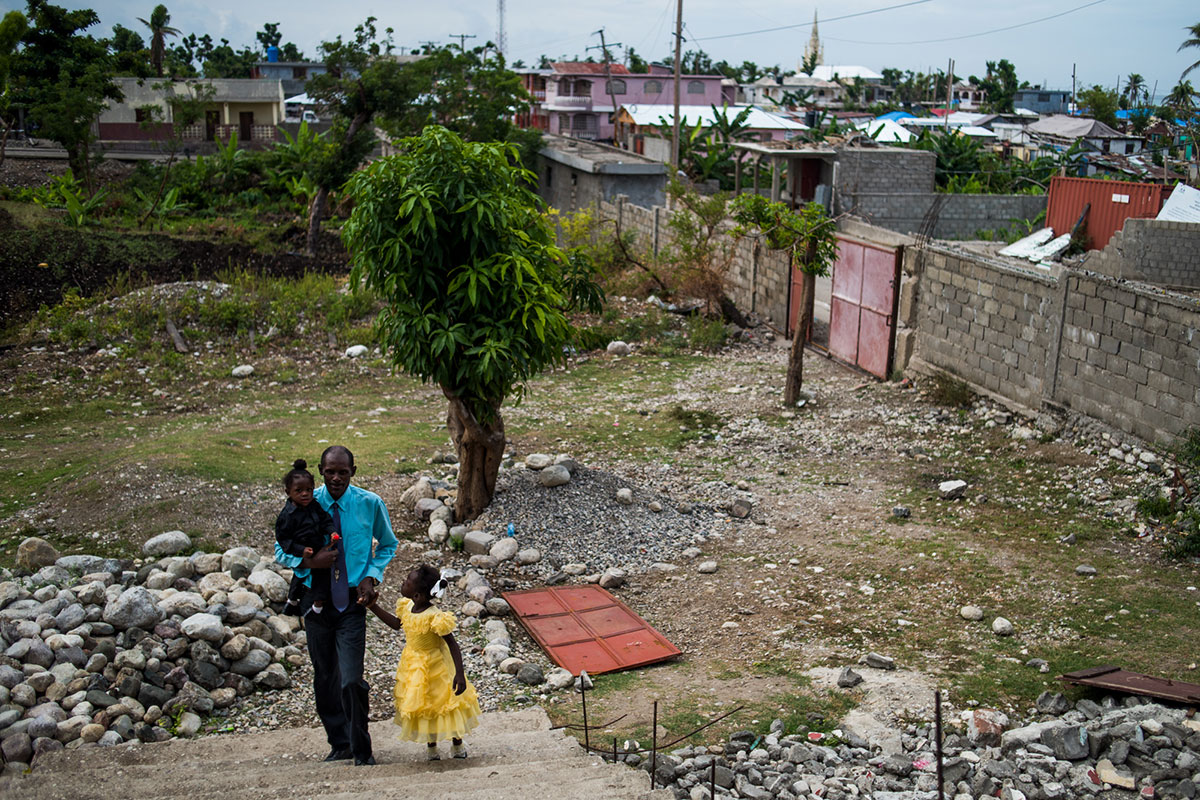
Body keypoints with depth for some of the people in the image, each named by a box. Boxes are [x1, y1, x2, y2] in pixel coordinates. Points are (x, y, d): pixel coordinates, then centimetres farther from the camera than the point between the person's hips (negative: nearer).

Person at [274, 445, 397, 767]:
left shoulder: (370, 504, -6)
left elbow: (388, 545, 11)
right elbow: (281, 550, 4)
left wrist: (371, 576, -6)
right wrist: (309, 561, -17)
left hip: (352, 602, -2)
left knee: (351, 681, -10)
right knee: (325, 679, 13)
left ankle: (361, 749, 11)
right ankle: (340, 743, 33)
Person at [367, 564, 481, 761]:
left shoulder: (434, 617, -32)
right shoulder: (407, 608, -10)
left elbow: (452, 644, -28)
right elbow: (396, 624, 12)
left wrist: (460, 674, -33)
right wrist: (373, 607, 7)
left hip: (434, 667, -7)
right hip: (413, 664, 7)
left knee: (443, 703, 11)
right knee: (423, 707, 19)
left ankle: (457, 744, 34)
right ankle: (431, 746, 38)